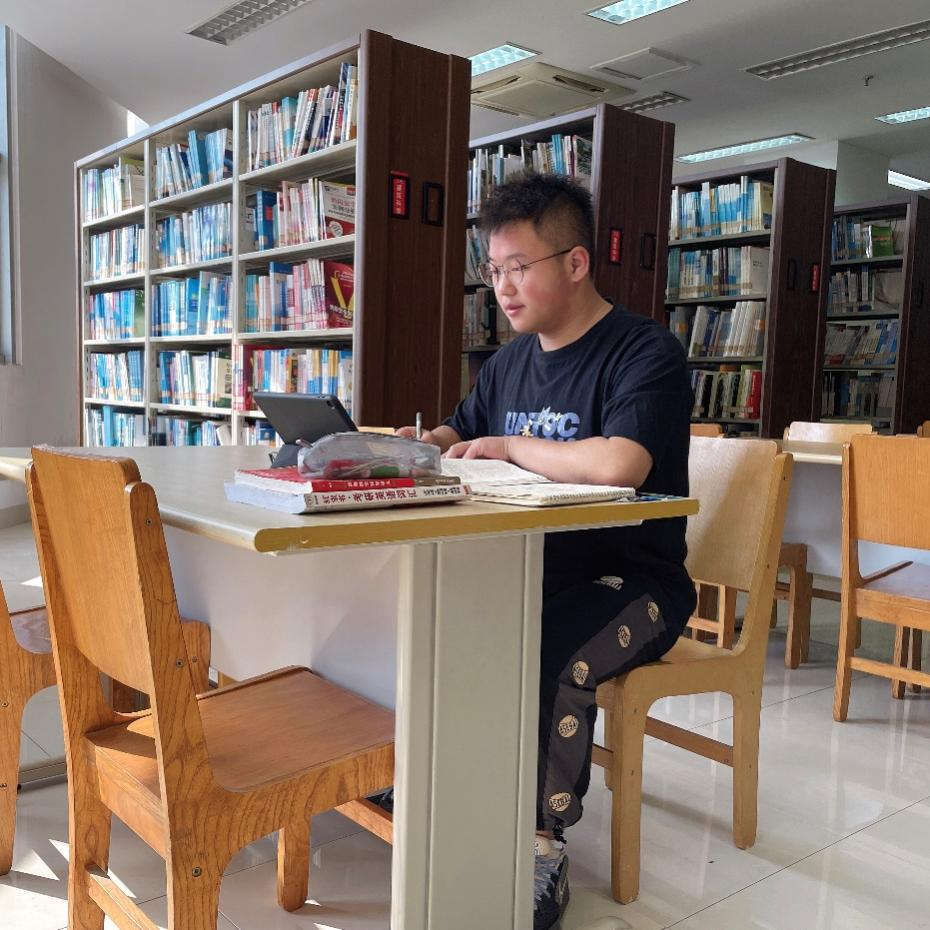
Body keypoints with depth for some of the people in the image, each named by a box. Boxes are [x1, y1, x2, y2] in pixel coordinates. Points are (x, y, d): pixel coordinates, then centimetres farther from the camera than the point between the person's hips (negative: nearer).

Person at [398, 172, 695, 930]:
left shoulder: (646, 352, -13)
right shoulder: (511, 361, 12)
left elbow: (618, 464, -32)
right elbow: (462, 433, 27)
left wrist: (510, 446, -17)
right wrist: (421, 446, 2)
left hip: (630, 582, -7)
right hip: (527, 573, 7)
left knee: (547, 656, -34)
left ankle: (540, 849, -13)